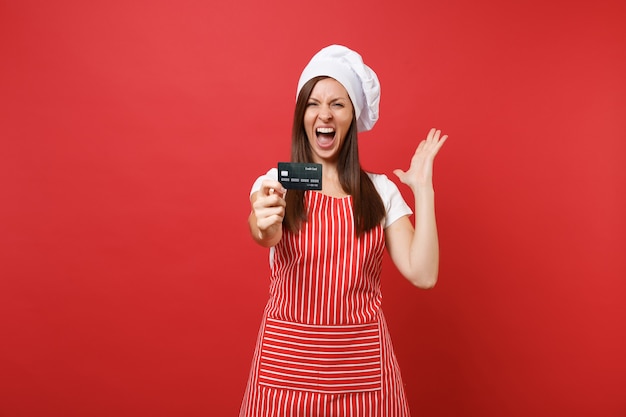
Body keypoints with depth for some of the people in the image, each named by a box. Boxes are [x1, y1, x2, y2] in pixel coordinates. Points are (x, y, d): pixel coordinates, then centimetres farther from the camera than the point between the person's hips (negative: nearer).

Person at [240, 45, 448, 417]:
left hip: (362, 363, 1)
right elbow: (265, 234, -23)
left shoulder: (381, 190, 2)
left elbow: (423, 274, -6)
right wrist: (264, 226, -45)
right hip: (288, 358, -1)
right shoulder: (276, 182, -1)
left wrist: (423, 189, -7)